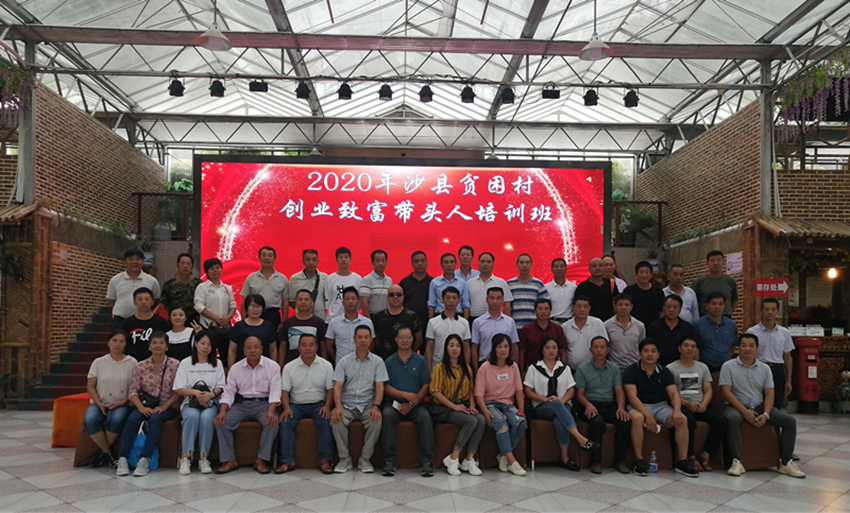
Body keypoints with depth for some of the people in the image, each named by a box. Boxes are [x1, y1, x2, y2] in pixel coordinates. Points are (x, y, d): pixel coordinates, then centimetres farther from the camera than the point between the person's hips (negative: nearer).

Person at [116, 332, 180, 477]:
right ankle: (123, 459, -24)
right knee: (132, 418, -28)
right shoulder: (141, 366, 5)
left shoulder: (175, 365, -2)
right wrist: (141, 407, -16)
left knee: (155, 419, -33)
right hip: (146, 405, 2)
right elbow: (133, 391, 1)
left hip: (167, 407, -2)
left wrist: (163, 407, -16)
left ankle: (145, 460, -30)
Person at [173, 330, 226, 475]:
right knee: (192, 416, -35)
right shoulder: (186, 363, 9)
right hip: (190, 403, -1)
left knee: (207, 418, -34)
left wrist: (211, 394, -15)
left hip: (210, 403, 1)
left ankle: (203, 458, -26)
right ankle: (186, 457, -31)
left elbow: (220, 387, 8)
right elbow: (179, 389, 1)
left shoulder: (217, 364, 14)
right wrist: (196, 393, -16)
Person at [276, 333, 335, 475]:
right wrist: (286, 408, -15)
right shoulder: (289, 367, 4)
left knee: (326, 422, -30)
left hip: (318, 404, -1)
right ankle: (287, 461, -21)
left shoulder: (326, 365, 2)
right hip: (296, 405, 1)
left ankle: (325, 460, -22)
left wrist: (327, 406, -14)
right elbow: (284, 391, 2)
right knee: (286, 422, -27)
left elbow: (330, 389, 2)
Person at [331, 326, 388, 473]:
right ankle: (344, 458, -11)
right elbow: (337, 386, -3)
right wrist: (338, 407, -21)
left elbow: (380, 386, -3)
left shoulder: (377, 361, 5)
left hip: (368, 405, 0)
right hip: (347, 404, 0)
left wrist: (376, 406, -21)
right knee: (336, 420, -30)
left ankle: (365, 459, -11)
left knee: (376, 422, -31)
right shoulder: (344, 361, 5)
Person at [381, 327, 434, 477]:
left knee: (425, 417, -31)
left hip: (416, 405, 0)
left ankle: (427, 461, -28)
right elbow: (386, 387, 2)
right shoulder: (389, 361, 9)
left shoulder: (420, 360, 9)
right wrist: (405, 394, -14)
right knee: (387, 416, -32)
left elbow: (425, 386, 3)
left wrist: (411, 404, -9)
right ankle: (389, 461, -29)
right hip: (394, 403, 0)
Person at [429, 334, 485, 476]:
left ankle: (469, 459, -20)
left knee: (481, 420, -25)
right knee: (471, 421, -30)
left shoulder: (466, 368, 18)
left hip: (463, 407, 5)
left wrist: (472, 406, -1)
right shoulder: (440, 367, -2)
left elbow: (471, 390, 18)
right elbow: (435, 391, -9)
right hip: (444, 409, -5)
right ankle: (453, 459, -19)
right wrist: (454, 406, -15)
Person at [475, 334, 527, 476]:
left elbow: (519, 391, 7)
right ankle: (511, 460, -28)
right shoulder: (485, 367, -4)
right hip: (490, 403, -3)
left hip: (508, 404, 4)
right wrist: (485, 411, -22)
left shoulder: (513, 366, 8)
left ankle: (503, 455, -11)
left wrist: (521, 411, -4)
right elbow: (479, 394, -6)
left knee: (521, 423, -28)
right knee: (501, 422, -36)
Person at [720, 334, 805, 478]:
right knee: (731, 419, -38)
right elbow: (726, 391, -9)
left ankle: (785, 462, -6)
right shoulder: (728, 366, -1)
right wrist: (744, 411, -19)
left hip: (759, 406, 5)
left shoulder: (765, 368, 10)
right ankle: (736, 461, -34)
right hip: (737, 406, -4)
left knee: (789, 421, -13)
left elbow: (770, 394, 5)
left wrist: (765, 414, -13)